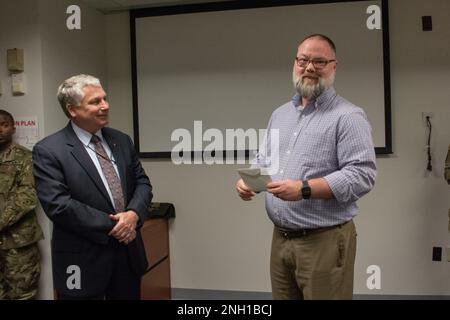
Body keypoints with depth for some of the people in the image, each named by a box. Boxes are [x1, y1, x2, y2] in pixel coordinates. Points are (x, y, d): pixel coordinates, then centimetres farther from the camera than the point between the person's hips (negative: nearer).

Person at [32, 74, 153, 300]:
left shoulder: (121, 140, 7)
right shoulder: (48, 150, -10)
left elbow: (142, 182, 9)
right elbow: (58, 205, -18)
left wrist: (133, 214, -12)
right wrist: (111, 226, -16)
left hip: (128, 251, 5)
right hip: (83, 260, -5)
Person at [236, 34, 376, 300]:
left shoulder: (348, 116, -10)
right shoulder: (280, 114, 14)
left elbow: (362, 175, -18)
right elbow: (264, 159, 21)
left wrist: (305, 189, -25)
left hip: (325, 240, -6)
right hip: (280, 238, 7)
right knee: (282, 296, 17)